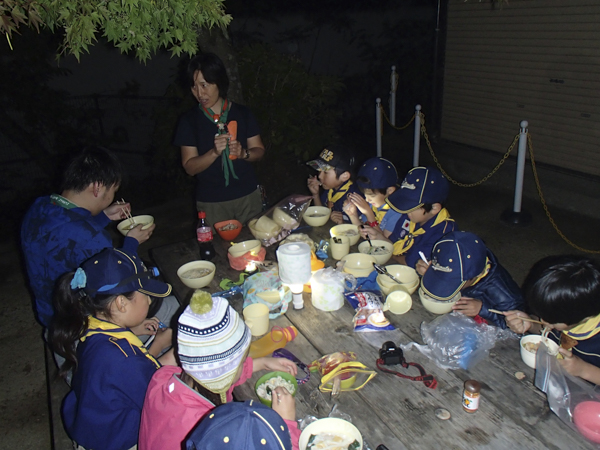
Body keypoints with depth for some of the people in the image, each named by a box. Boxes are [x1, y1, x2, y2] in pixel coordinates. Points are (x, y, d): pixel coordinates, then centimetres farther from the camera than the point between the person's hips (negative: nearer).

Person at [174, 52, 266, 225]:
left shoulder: (242, 113, 2)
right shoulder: (189, 120, -2)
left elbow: (259, 150, 7)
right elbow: (190, 167, -5)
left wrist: (244, 153, -15)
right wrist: (214, 152, -22)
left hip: (248, 196, 2)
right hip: (211, 203, -1)